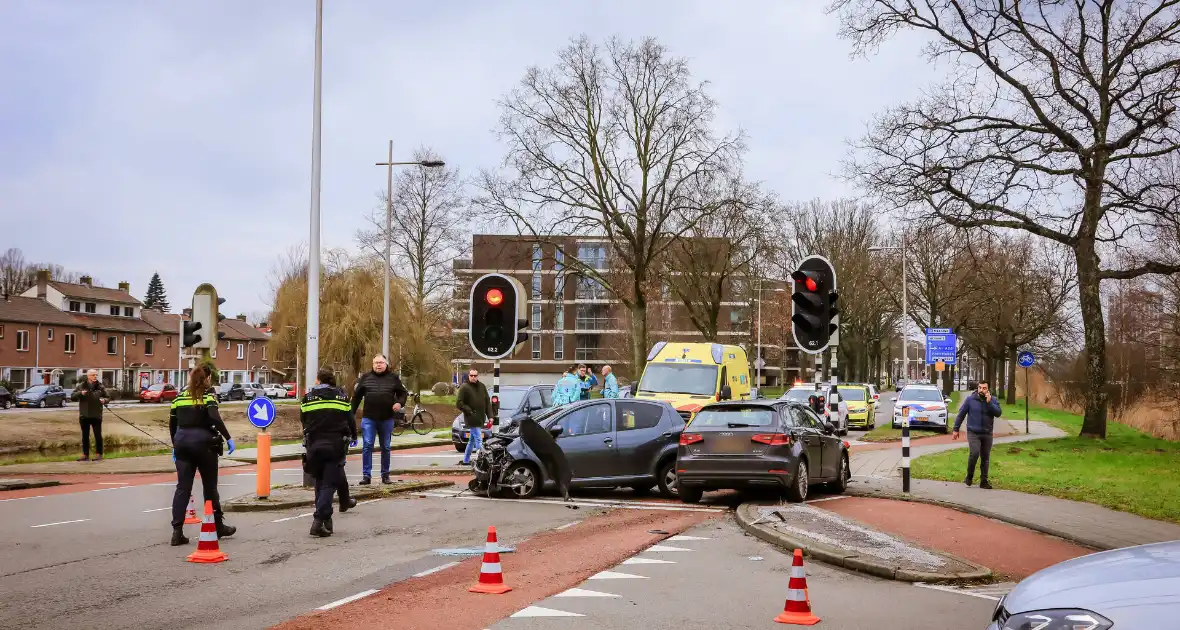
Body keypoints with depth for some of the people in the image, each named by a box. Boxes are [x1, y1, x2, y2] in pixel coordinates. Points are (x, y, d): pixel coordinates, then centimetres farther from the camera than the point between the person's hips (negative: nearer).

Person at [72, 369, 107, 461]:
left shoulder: (100, 387, 2)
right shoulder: (81, 386, 4)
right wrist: (80, 393, -17)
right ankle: (85, 455, 15)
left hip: (96, 415, -2)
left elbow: (107, 397, 7)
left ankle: (99, 454, 9)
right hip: (84, 416, 2)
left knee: (98, 435, 1)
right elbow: (72, 397, 2)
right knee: (85, 436, 8)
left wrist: (104, 400, -16)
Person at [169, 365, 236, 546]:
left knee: (182, 487, 2)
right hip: (203, 442, -4)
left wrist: (175, 446, 21)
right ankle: (218, 526, 22)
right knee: (210, 486, 9)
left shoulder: (181, 396, 12)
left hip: (182, 442, 4)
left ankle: (177, 531, -7)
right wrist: (228, 438, -16)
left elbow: (172, 424, 13)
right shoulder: (208, 394, -3)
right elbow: (215, 418, -18)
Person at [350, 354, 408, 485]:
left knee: (385, 447, 9)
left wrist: (400, 403, -11)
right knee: (367, 446, -7)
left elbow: (403, 393, 10)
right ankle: (366, 475, -5)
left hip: (387, 419, 1)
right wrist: (351, 414, 5)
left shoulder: (393, 378, 4)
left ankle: (385, 475, 18)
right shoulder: (366, 378, 5)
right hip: (368, 419, 0)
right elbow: (356, 396, 9)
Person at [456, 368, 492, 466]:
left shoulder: (482, 387, 11)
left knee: (472, 440, 16)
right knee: (478, 440, -12)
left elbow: (487, 402, 13)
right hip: (472, 420, -7)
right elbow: (459, 403, -11)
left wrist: (490, 416, 5)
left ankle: (466, 460, 28)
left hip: (480, 419, 7)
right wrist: (470, 412, -16)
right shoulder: (464, 388, -7)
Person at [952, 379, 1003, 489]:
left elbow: (998, 413, -13)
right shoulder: (970, 399, -4)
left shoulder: (993, 400, 1)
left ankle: (984, 481, 18)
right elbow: (961, 414, 3)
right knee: (974, 453, -21)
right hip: (973, 433, -3)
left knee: (985, 458, 8)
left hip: (987, 434, 3)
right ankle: (969, 476, -1)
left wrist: (989, 402, -22)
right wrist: (956, 429, 4)